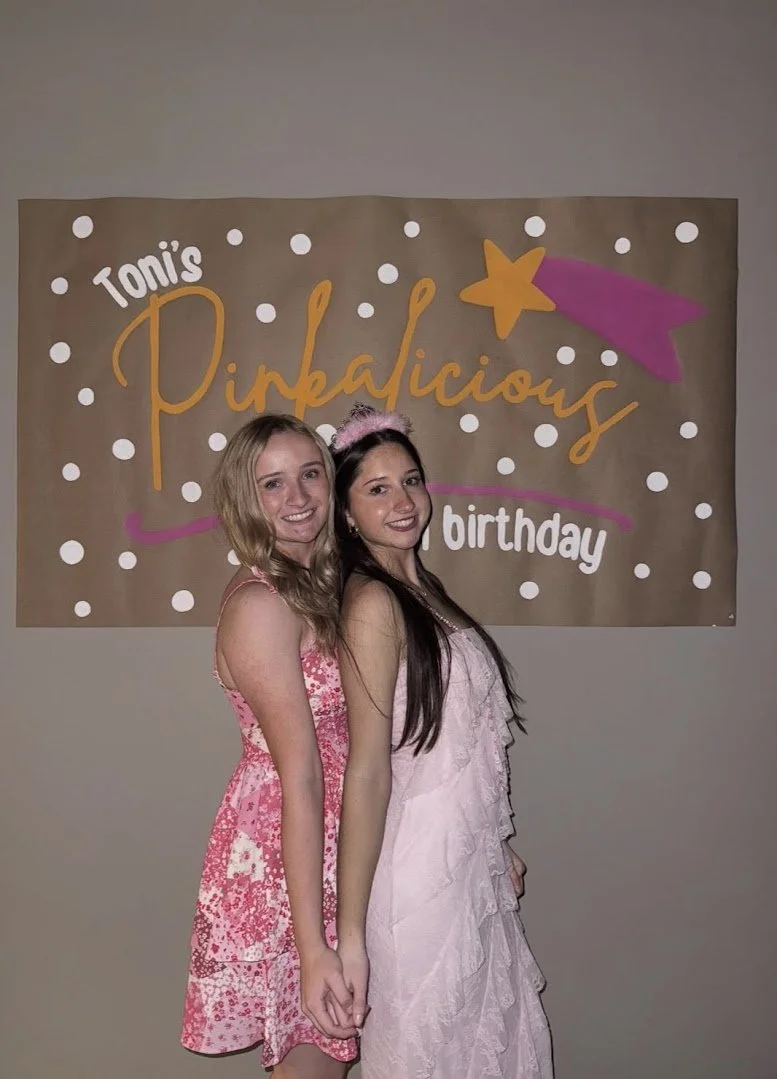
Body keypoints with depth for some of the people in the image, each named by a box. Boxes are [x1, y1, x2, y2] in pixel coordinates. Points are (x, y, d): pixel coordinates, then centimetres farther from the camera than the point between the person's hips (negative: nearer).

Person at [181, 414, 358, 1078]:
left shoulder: (320, 584, 7)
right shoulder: (260, 604, -19)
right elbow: (300, 776, -25)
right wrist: (314, 946, -23)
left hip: (333, 849, 8)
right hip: (282, 857, -8)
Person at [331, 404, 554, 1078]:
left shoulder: (422, 587, 7)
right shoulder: (373, 602, -19)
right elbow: (367, 771, -23)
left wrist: (499, 847, 18)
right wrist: (349, 933, -22)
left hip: (473, 863, 9)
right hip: (423, 870, -8)